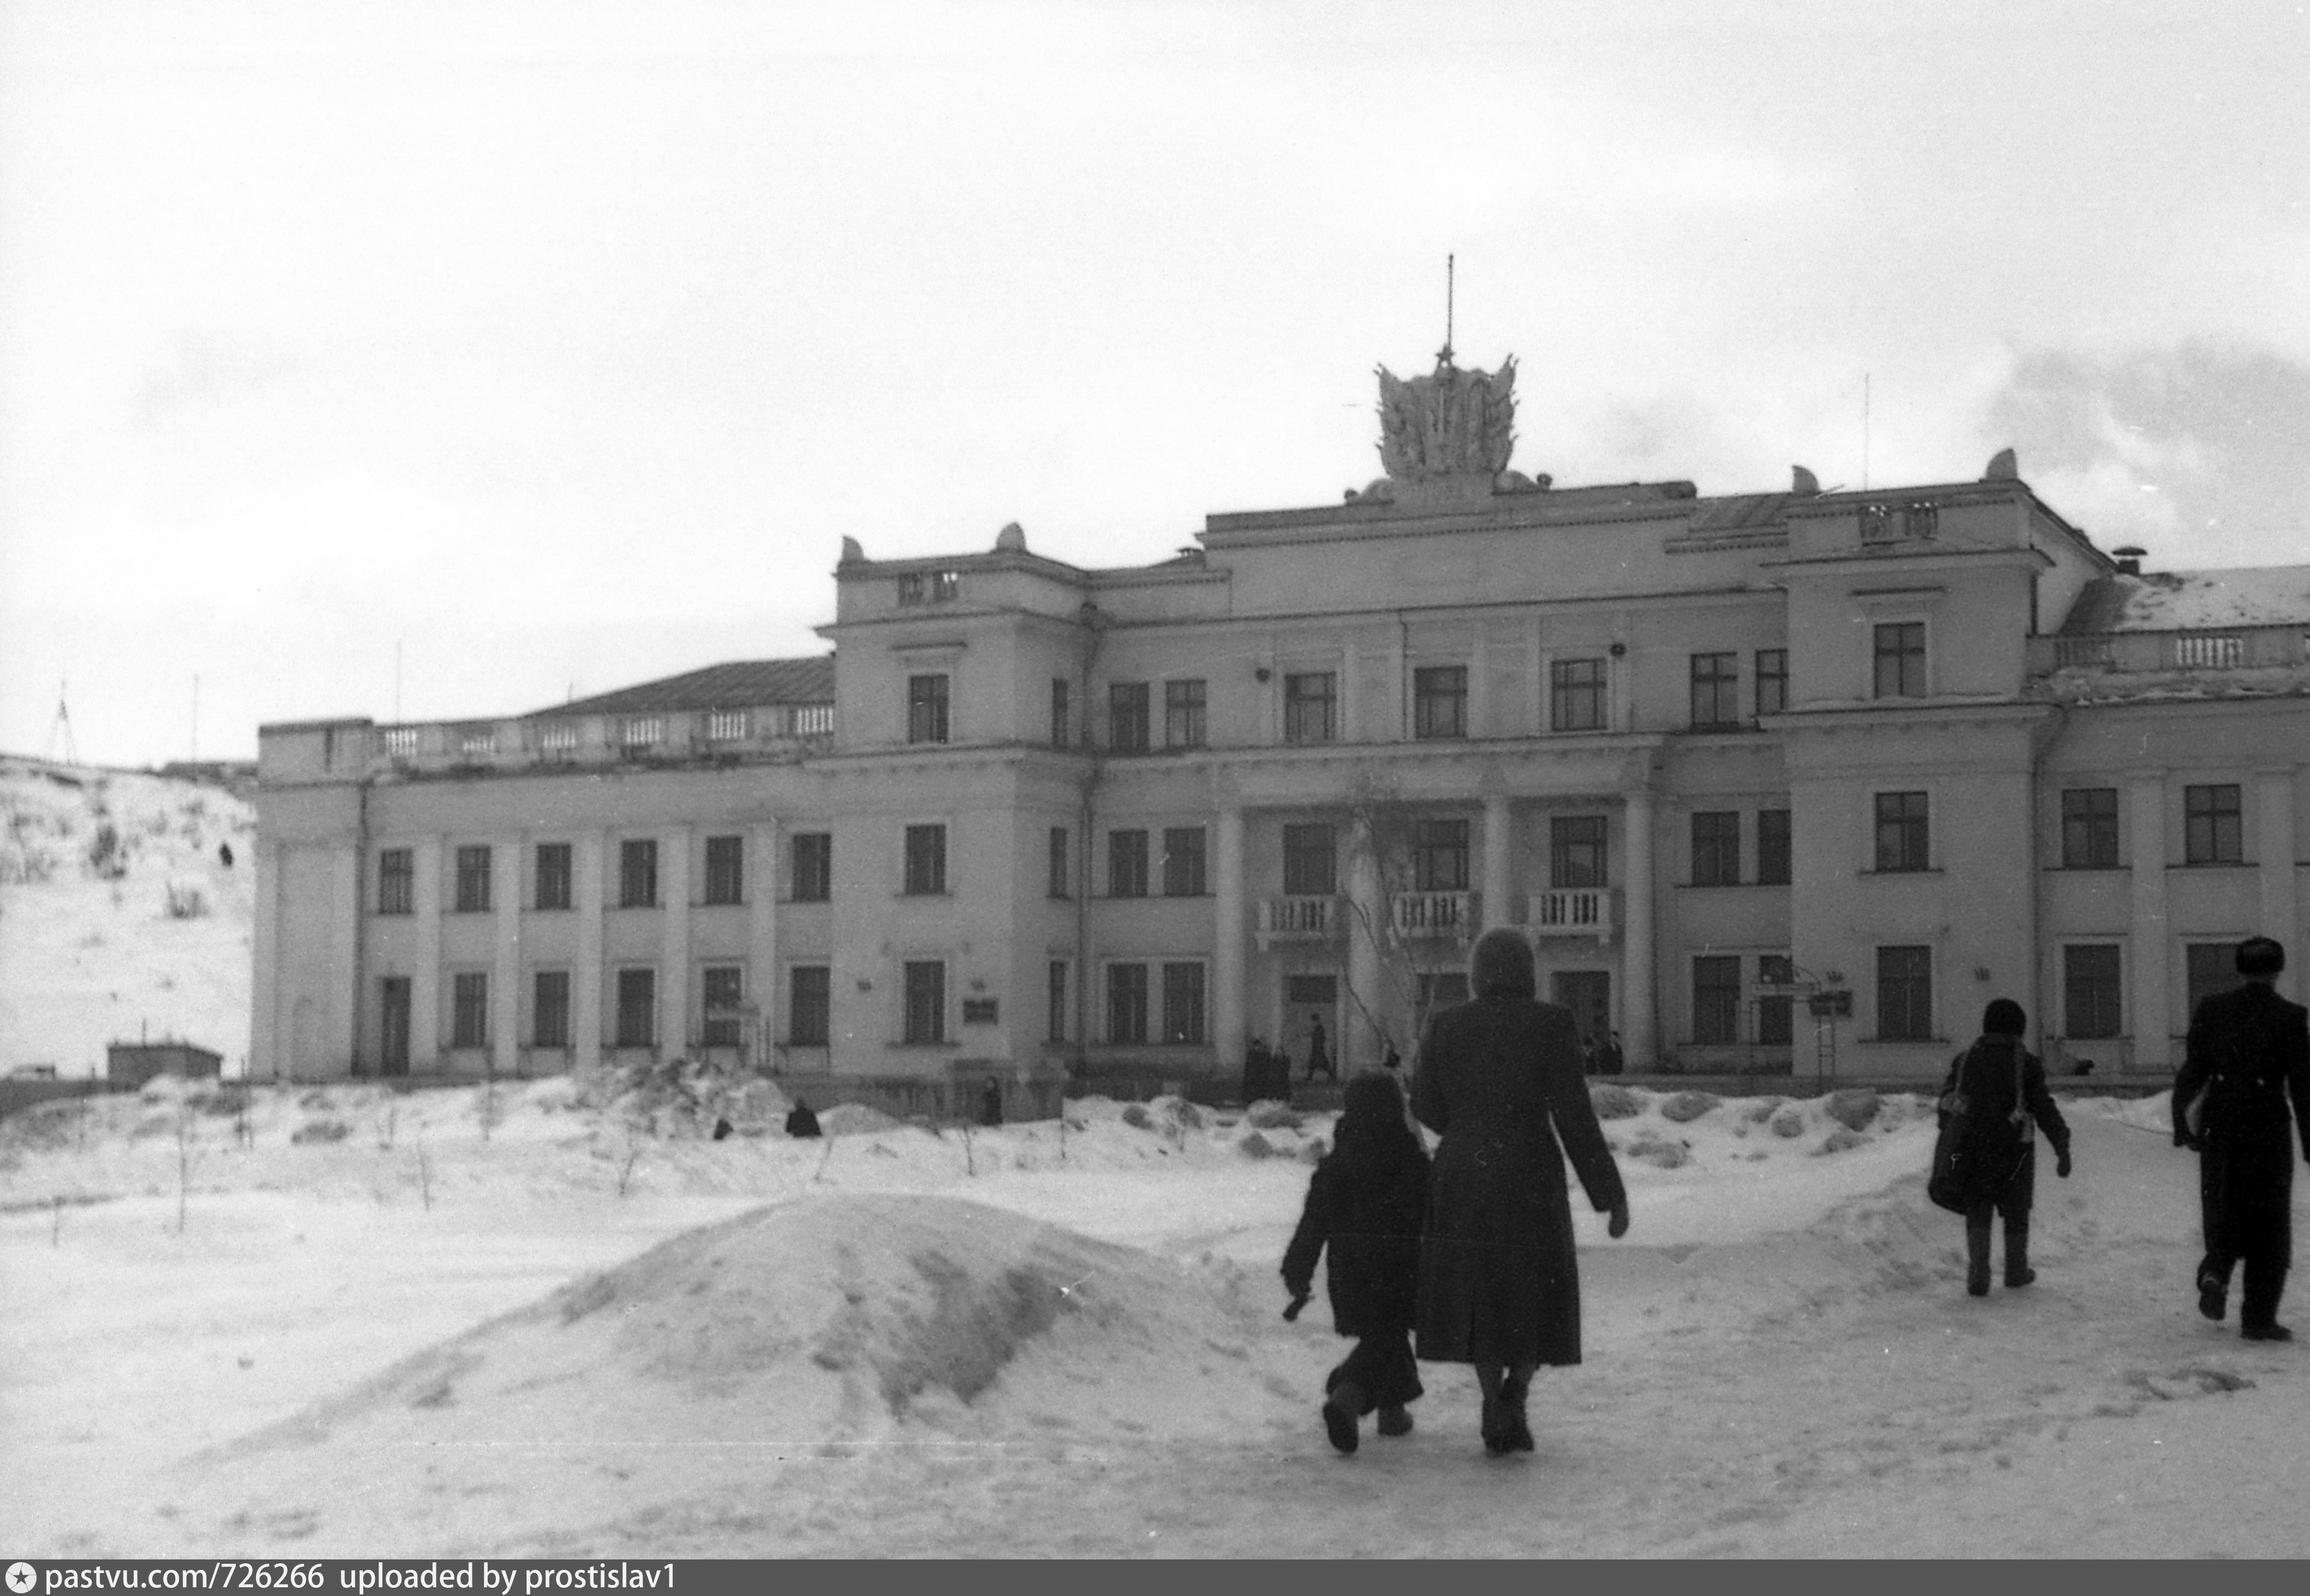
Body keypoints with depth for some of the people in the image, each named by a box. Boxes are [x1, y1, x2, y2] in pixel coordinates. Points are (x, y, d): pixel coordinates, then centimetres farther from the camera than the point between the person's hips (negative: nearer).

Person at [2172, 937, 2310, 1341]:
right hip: (2267, 1127, -2)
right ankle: (2259, 1319, 8)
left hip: (2219, 1128, 2)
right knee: (2269, 1223, 8)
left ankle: (2216, 1273, -10)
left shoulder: (2213, 1010, 1)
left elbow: (2193, 1071, 2)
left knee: (2224, 1215, 18)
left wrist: (2185, 1125, 10)